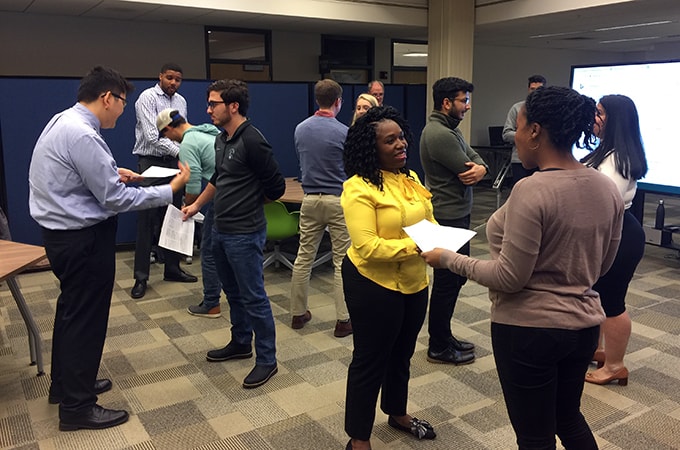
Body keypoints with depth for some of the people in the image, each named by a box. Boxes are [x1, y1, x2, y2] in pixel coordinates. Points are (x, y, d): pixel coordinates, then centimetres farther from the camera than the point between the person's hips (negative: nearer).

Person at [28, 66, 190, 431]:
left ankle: (65, 384, 40)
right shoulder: (82, 135, -25)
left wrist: (112, 173, 6)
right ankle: (76, 407, 16)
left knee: (71, 309, 22)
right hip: (83, 238, -11)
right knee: (86, 318, 2)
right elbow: (115, 199, -23)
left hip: (64, 233, 11)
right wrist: (170, 190, -16)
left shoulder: (65, 121, 7)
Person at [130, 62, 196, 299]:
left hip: (173, 162, 7)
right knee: (147, 221, -6)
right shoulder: (147, 98, -10)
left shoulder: (181, 101, 10)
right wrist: (179, 152, -26)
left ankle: (172, 268, 23)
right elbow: (152, 136, -20)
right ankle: (141, 277, 1)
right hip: (151, 163, -6)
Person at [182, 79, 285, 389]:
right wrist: (196, 205, 26)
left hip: (244, 234, -9)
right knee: (233, 292, 21)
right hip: (221, 230, 9)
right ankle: (241, 343, 38)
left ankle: (267, 360, 13)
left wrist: (250, 205, 2)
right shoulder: (221, 139, 9)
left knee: (253, 298, 0)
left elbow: (276, 187, -14)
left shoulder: (252, 141, -19)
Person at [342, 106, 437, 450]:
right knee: (370, 360, 6)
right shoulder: (359, 188, -20)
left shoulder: (410, 177, 5)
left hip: (414, 281, 8)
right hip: (374, 285, -8)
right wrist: (416, 247, -30)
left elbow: (428, 218, 14)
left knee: (402, 354, 24)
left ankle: (397, 414, 48)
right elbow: (366, 247, -26)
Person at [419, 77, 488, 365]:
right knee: (447, 281, 0)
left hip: (457, 214, 11)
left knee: (455, 277, 18)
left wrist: (481, 167, -15)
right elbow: (467, 173, -20)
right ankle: (439, 348, 15)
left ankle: (444, 337, 31)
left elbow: (474, 158, 8)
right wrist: (473, 169, 3)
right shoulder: (439, 134, -21)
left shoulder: (449, 128, 13)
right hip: (448, 217, -11)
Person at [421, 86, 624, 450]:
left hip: (529, 329, -7)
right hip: (584, 324, 7)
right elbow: (602, 265, 10)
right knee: (568, 418, 29)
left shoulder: (531, 191, -24)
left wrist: (449, 260, -10)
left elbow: (509, 278, -21)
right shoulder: (608, 188, 0)